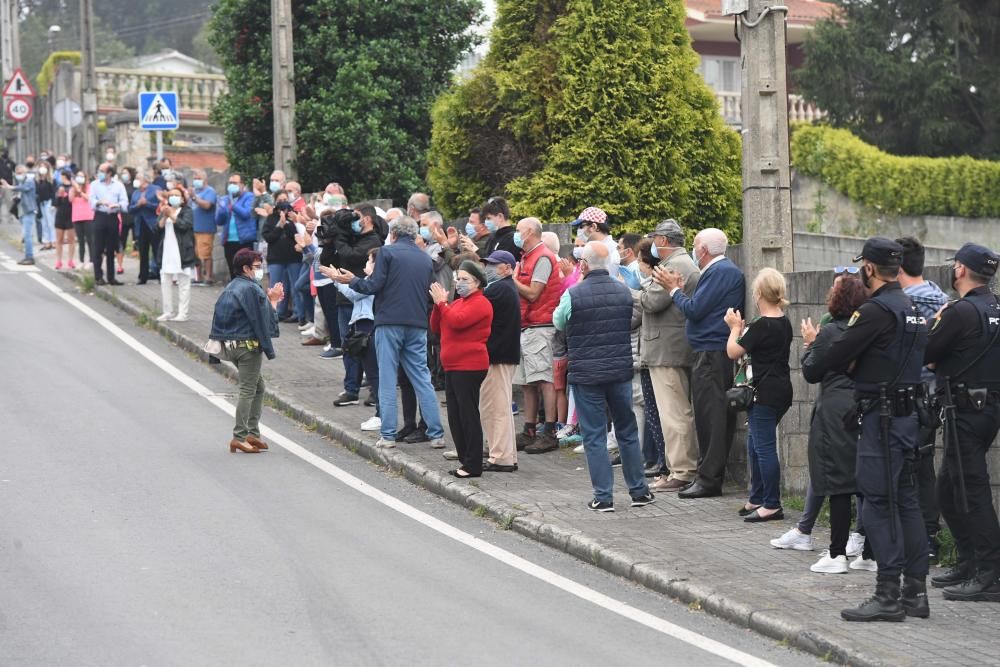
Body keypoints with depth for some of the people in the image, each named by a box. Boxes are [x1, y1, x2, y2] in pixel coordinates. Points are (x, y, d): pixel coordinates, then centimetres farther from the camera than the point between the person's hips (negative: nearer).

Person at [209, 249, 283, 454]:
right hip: (247, 344, -10)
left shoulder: (232, 287, 14)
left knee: (258, 387, 18)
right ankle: (239, 437, -5)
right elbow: (260, 321, -13)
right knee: (248, 390, -4)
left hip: (230, 344, 10)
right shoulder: (251, 289, -15)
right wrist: (272, 302, 0)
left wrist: (270, 300, 16)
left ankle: (253, 433, 16)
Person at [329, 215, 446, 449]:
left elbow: (374, 286, -9)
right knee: (422, 379, 8)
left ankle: (388, 435, -1)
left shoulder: (387, 252, -5)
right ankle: (436, 434, 4)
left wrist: (352, 280, 7)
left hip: (390, 323, -4)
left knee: (387, 379, 1)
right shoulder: (425, 259, 11)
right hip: (418, 325, 4)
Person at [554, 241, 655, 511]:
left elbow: (558, 322, 7)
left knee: (594, 436, 3)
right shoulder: (624, 291, 0)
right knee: (628, 431, 14)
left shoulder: (573, 294, -12)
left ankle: (603, 496, 2)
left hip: (586, 374, -3)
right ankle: (639, 491, 19)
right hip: (621, 370, 4)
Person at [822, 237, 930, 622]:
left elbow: (834, 359, -17)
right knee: (905, 501, 12)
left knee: (878, 503, -6)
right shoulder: (912, 309, 13)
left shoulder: (877, 311, -16)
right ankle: (915, 592, 15)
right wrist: (861, 366, 10)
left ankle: (888, 596, -7)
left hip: (883, 416, -9)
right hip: (908, 413, 9)